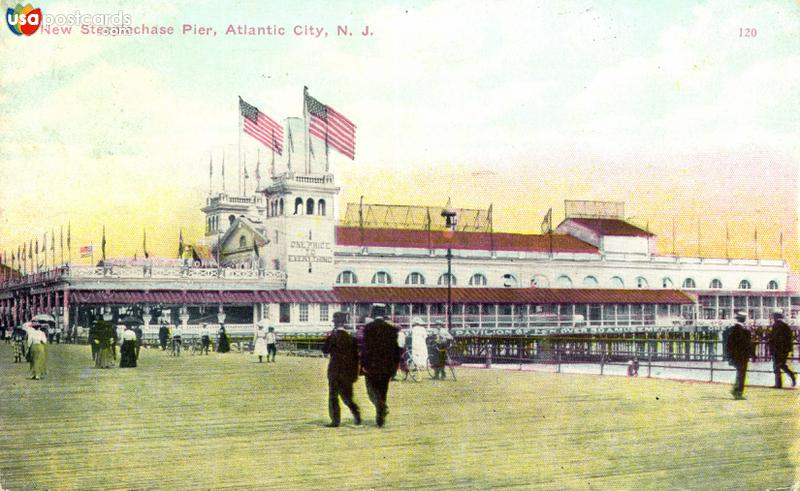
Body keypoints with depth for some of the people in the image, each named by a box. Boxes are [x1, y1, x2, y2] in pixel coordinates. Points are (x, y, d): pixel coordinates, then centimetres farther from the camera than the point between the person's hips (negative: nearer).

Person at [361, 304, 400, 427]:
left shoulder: (368, 327, -8)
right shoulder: (392, 328, 2)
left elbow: (365, 348, -10)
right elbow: (396, 348, 5)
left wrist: (362, 364, -4)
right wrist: (395, 366, 12)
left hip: (372, 365, -3)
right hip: (387, 365, 3)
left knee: (372, 389, 7)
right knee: (383, 390, 13)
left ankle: (382, 405, -21)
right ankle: (380, 418, 13)